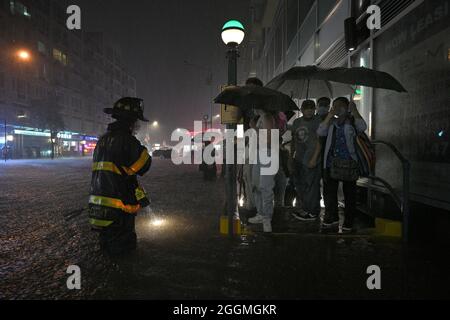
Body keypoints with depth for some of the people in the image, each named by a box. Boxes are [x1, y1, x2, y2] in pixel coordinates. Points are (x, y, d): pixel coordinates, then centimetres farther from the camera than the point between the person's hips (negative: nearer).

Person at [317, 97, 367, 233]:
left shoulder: (352, 122, 2)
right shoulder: (332, 123, 13)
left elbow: (363, 127, -19)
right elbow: (320, 132, -4)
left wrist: (354, 110, -13)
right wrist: (330, 115, -5)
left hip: (348, 163, -4)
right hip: (331, 163, 4)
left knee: (349, 194, 5)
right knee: (330, 192, 11)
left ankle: (348, 224, 16)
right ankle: (332, 219, 28)